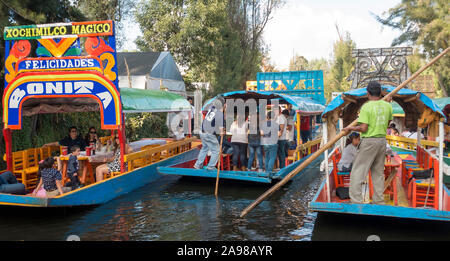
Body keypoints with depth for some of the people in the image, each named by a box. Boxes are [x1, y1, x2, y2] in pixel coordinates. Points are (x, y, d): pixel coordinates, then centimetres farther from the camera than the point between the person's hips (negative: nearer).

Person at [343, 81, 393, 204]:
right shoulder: (388, 106, 5)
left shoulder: (366, 107, -14)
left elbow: (363, 128, -17)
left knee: (358, 171, -1)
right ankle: (379, 201, 21)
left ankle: (356, 201, -4)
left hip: (369, 141, -7)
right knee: (378, 172, 15)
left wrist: (351, 128, -2)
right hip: (382, 140, 7)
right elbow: (387, 123, 16)